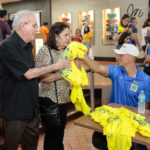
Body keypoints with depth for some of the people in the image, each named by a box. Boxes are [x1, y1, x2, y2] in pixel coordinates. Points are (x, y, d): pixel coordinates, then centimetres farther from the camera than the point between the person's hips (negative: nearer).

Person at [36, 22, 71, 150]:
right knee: (51, 134, 7)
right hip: (50, 99, -6)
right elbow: (41, 77, -20)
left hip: (64, 98, 6)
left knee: (60, 131, 20)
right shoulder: (45, 51, -14)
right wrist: (62, 73, -24)